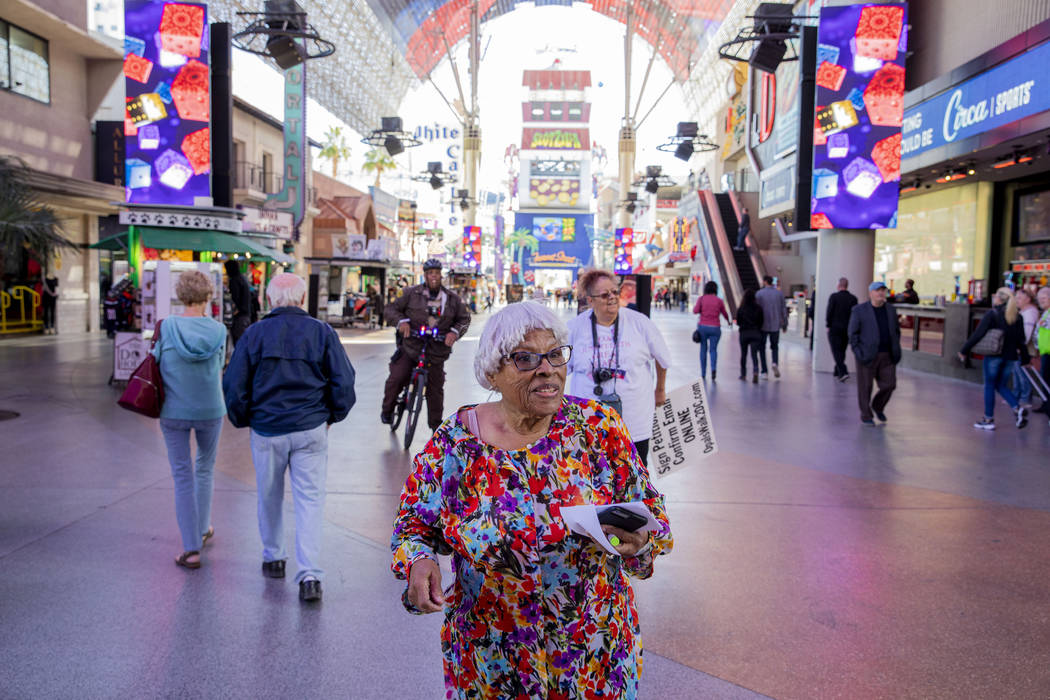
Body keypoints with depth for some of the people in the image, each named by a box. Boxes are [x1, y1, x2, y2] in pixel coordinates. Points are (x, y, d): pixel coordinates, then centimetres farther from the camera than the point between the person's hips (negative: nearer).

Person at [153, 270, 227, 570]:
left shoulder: (166, 327, -12)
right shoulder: (217, 330, -9)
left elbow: (157, 362, -3)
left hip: (174, 412, -1)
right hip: (210, 410, 1)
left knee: (183, 477, 6)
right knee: (205, 469, 23)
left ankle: (191, 549, 6)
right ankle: (202, 529, 36)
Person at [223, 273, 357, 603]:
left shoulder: (254, 334, -2)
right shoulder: (322, 333, -3)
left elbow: (234, 386, -1)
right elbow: (344, 382, -3)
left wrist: (243, 421, 15)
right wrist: (332, 415, 13)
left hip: (266, 430, 1)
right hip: (311, 430, -1)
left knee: (269, 497, 18)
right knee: (310, 500, 2)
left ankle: (273, 557, 35)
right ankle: (310, 575, -4)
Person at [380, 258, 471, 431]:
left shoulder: (452, 298, 7)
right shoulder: (412, 293, 1)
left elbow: (464, 318, 12)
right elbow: (391, 309, 3)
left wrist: (455, 332, -8)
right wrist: (401, 321, -18)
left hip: (437, 352, 1)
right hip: (410, 347, -1)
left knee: (435, 390, 6)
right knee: (396, 379, -14)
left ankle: (436, 425, 23)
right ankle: (387, 410, 15)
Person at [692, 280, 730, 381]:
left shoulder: (701, 298, -3)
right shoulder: (719, 301, 0)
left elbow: (695, 311, -12)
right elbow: (724, 313, 12)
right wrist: (729, 320, 33)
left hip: (703, 327, 0)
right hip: (715, 328, 0)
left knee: (703, 349, 13)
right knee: (713, 349, 7)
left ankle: (703, 373, 15)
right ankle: (713, 368, -18)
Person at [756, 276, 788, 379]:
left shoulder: (759, 294, -5)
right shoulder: (779, 293, 4)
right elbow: (784, 310, 5)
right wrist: (785, 324, 12)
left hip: (763, 325, -2)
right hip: (776, 326, 2)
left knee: (762, 348, 9)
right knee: (774, 346, 17)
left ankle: (764, 372, 3)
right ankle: (775, 363, -12)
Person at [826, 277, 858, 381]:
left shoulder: (834, 297, -9)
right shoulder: (853, 299, 2)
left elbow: (829, 312, -12)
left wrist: (828, 325, -1)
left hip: (834, 329, -4)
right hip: (847, 329, 4)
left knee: (836, 351, -3)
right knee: (842, 351, 15)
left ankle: (843, 372, -18)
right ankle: (837, 373, 23)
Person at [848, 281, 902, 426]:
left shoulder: (890, 309, 9)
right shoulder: (859, 310, -5)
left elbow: (896, 330, 17)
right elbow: (852, 332, -5)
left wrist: (895, 350, 8)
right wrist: (857, 351, -13)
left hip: (886, 355, 4)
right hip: (867, 355, -4)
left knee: (889, 384, 2)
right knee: (865, 386, 3)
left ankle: (878, 406, 28)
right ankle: (865, 415, 16)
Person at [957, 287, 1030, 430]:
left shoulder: (992, 314, -9)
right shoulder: (1017, 316, 6)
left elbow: (977, 334, -13)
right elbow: (1021, 340, 8)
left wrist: (964, 350, -7)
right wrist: (1024, 358, 15)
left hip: (993, 355, -5)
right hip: (1010, 357, 5)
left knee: (989, 386, 5)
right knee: (1001, 385, 17)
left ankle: (989, 419, 8)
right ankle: (1018, 408, -4)